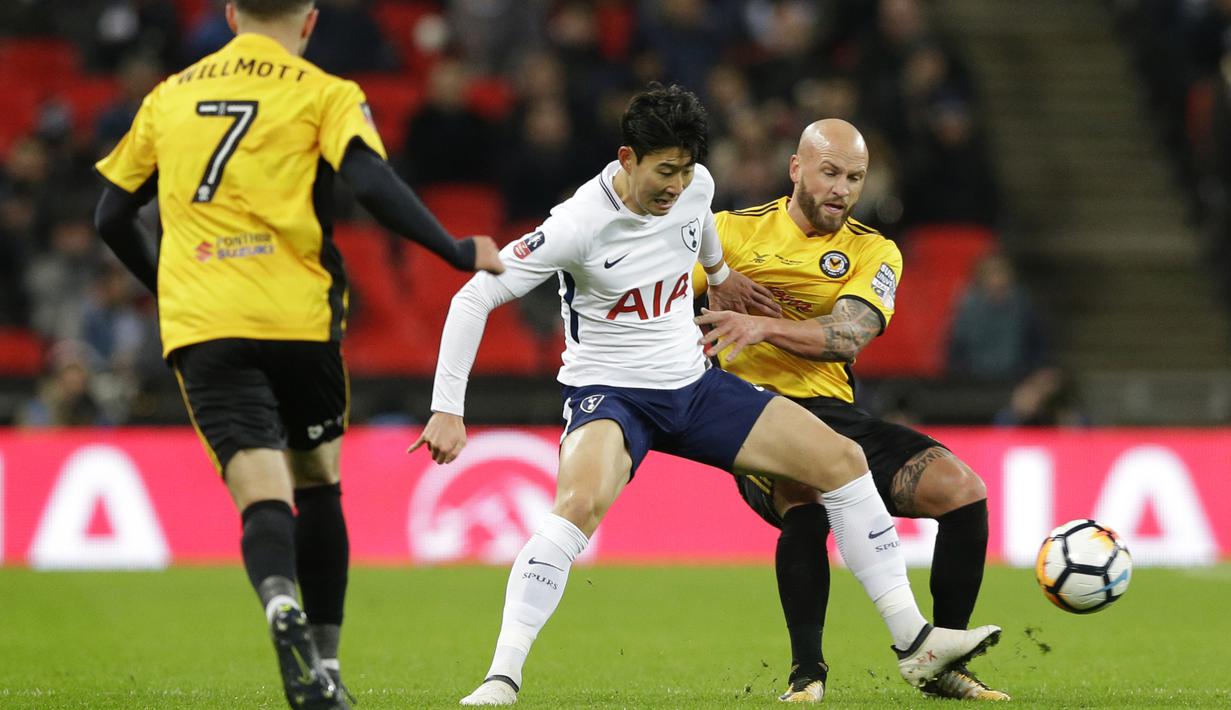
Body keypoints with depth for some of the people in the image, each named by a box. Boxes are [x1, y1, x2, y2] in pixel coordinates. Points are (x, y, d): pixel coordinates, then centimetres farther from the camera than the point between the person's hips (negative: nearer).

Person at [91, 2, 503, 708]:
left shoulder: (169, 96, 17)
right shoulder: (325, 94, 6)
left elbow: (112, 215, 21)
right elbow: (373, 185, -11)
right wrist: (461, 253, -2)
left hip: (200, 327, 1)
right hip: (300, 317, -1)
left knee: (262, 496, -9)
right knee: (318, 485, 19)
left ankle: (282, 605, -40)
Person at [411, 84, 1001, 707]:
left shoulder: (696, 186, -6)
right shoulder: (580, 224, -24)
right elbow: (475, 297, -22)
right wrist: (448, 410, -24)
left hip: (693, 384, 7)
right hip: (609, 392, -7)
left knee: (841, 460, 1)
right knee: (580, 502, -38)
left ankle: (914, 642, 9)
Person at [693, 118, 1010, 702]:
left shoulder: (873, 253, 7)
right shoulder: (734, 231, 5)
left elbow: (847, 338, -11)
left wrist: (762, 325, -24)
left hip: (832, 412, 4)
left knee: (963, 489, -13)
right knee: (807, 500, -36)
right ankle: (806, 671, -25)